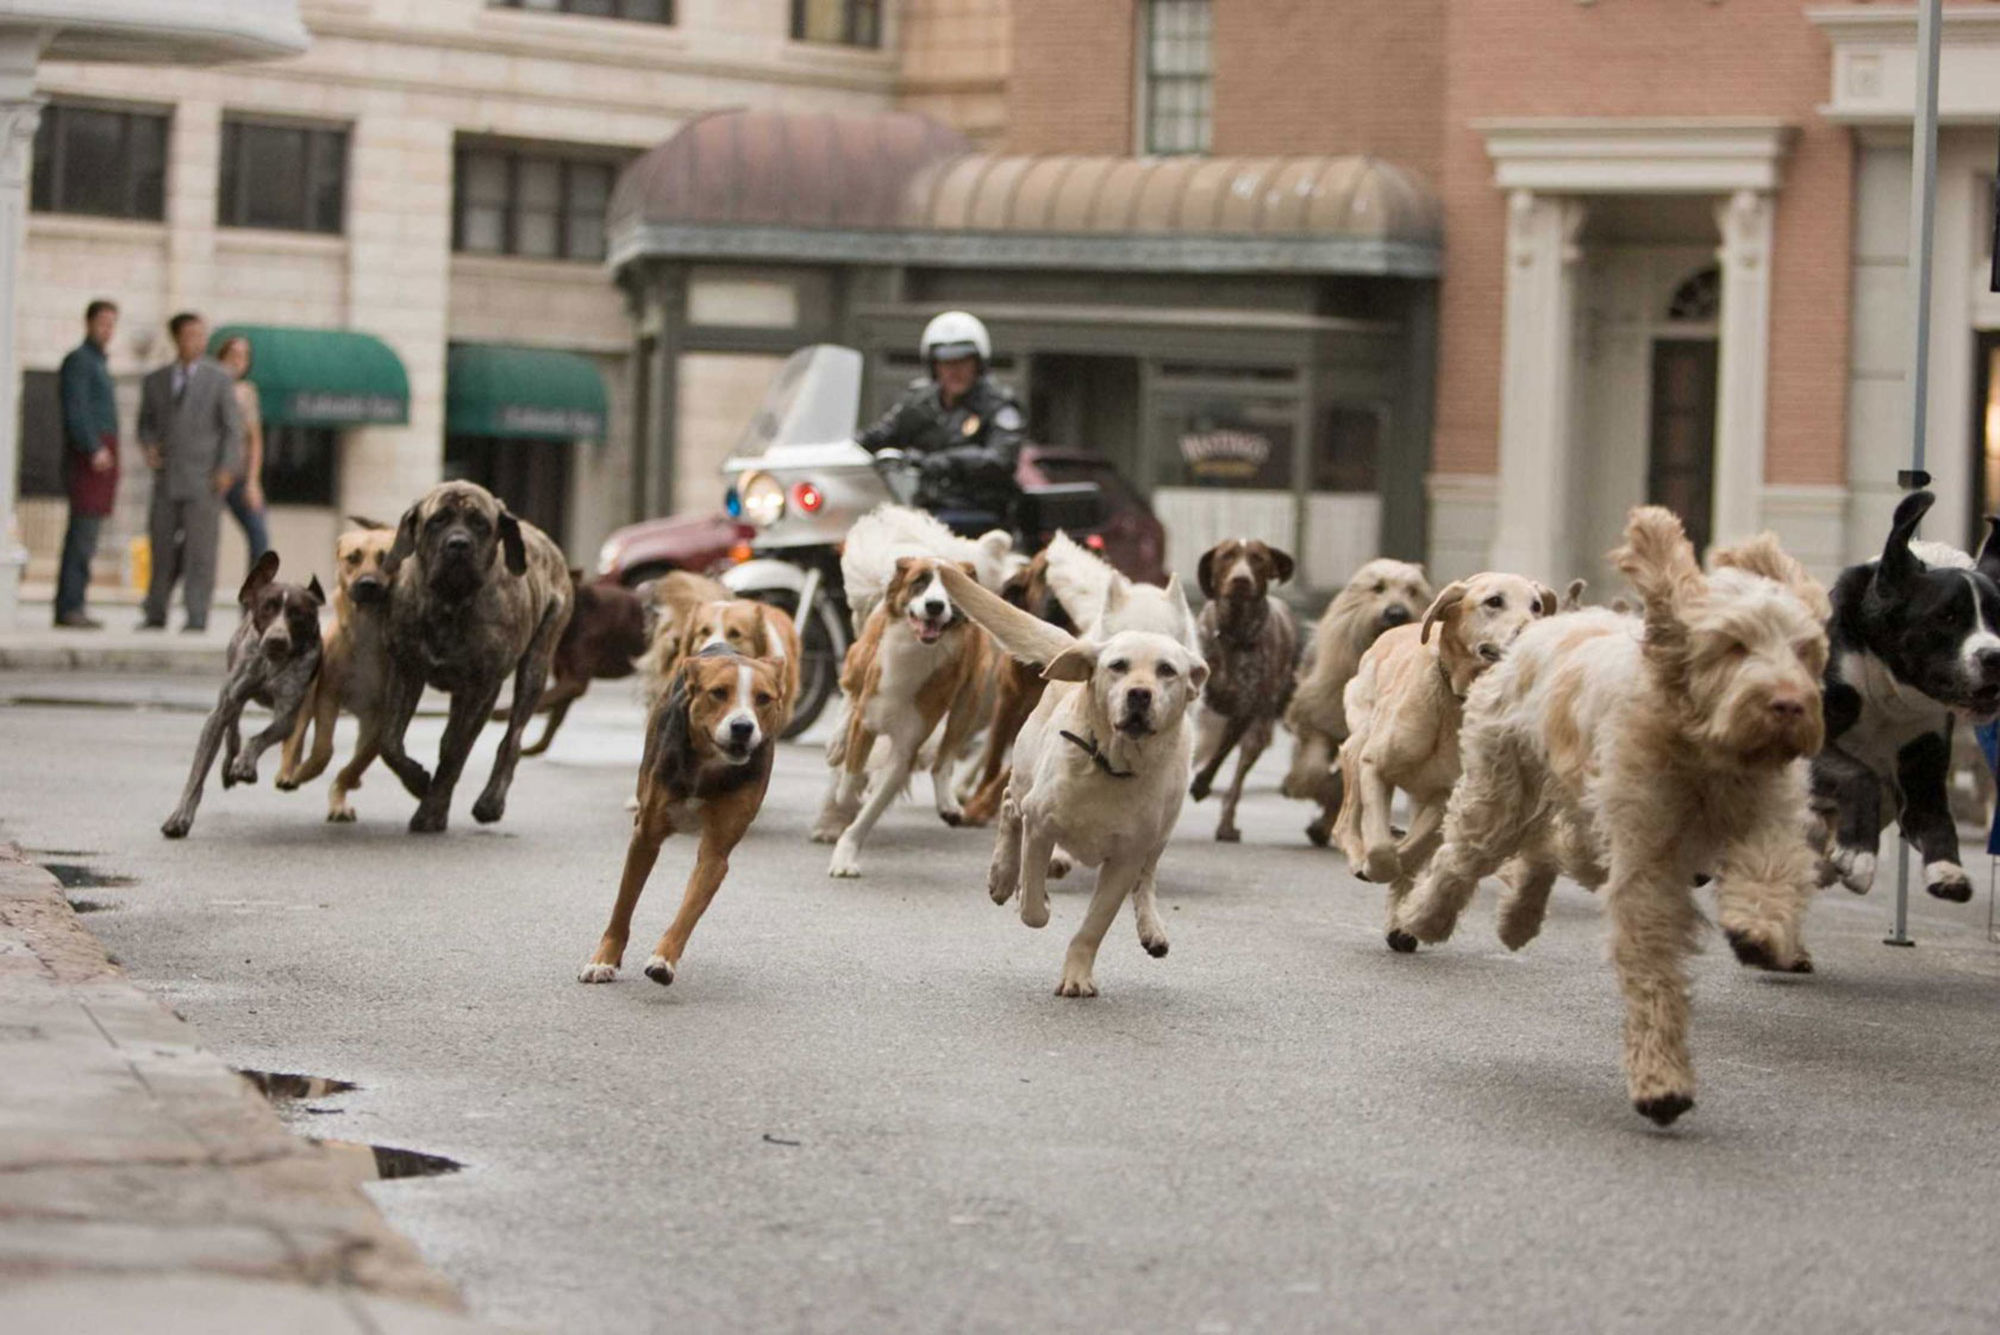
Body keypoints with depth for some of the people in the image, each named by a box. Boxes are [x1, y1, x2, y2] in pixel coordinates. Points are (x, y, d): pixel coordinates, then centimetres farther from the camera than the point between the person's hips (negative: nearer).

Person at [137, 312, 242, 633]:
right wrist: (148, 447, -5)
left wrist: (228, 469, -13)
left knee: (200, 549, -7)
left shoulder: (218, 379, 0)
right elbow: (146, 424, 17)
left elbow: (233, 428, -1)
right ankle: (155, 615, 15)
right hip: (167, 480, 3)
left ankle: (197, 618, -5)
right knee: (163, 547, 5)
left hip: (204, 481, -3)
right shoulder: (155, 381, 8)